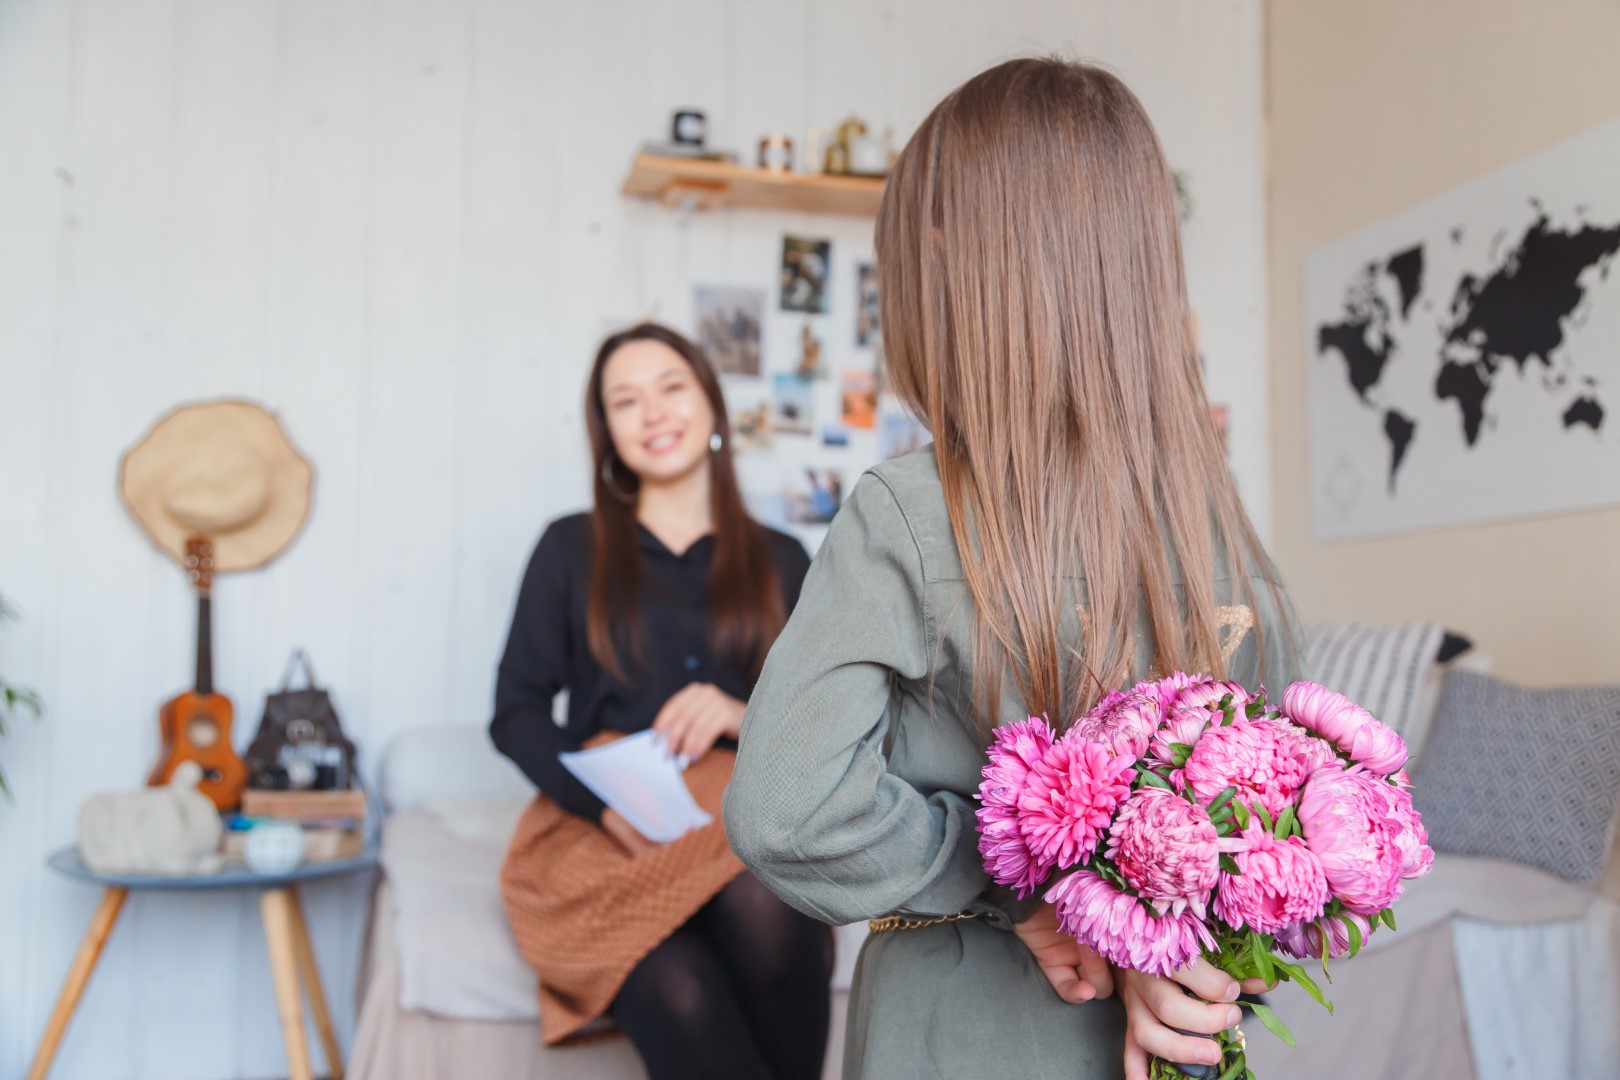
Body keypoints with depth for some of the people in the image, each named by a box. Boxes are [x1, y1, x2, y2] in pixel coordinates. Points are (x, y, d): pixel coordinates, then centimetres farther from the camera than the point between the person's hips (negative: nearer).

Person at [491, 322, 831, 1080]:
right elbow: (516, 714, 7)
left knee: (761, 907, -36)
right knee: (680, 999, -35)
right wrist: (610, 807, -11)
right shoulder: (572, 549, 13)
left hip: (745, 811, 2)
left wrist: (744, 715, -10)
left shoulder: (779, 562, 16)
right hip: (600, 828, -1)